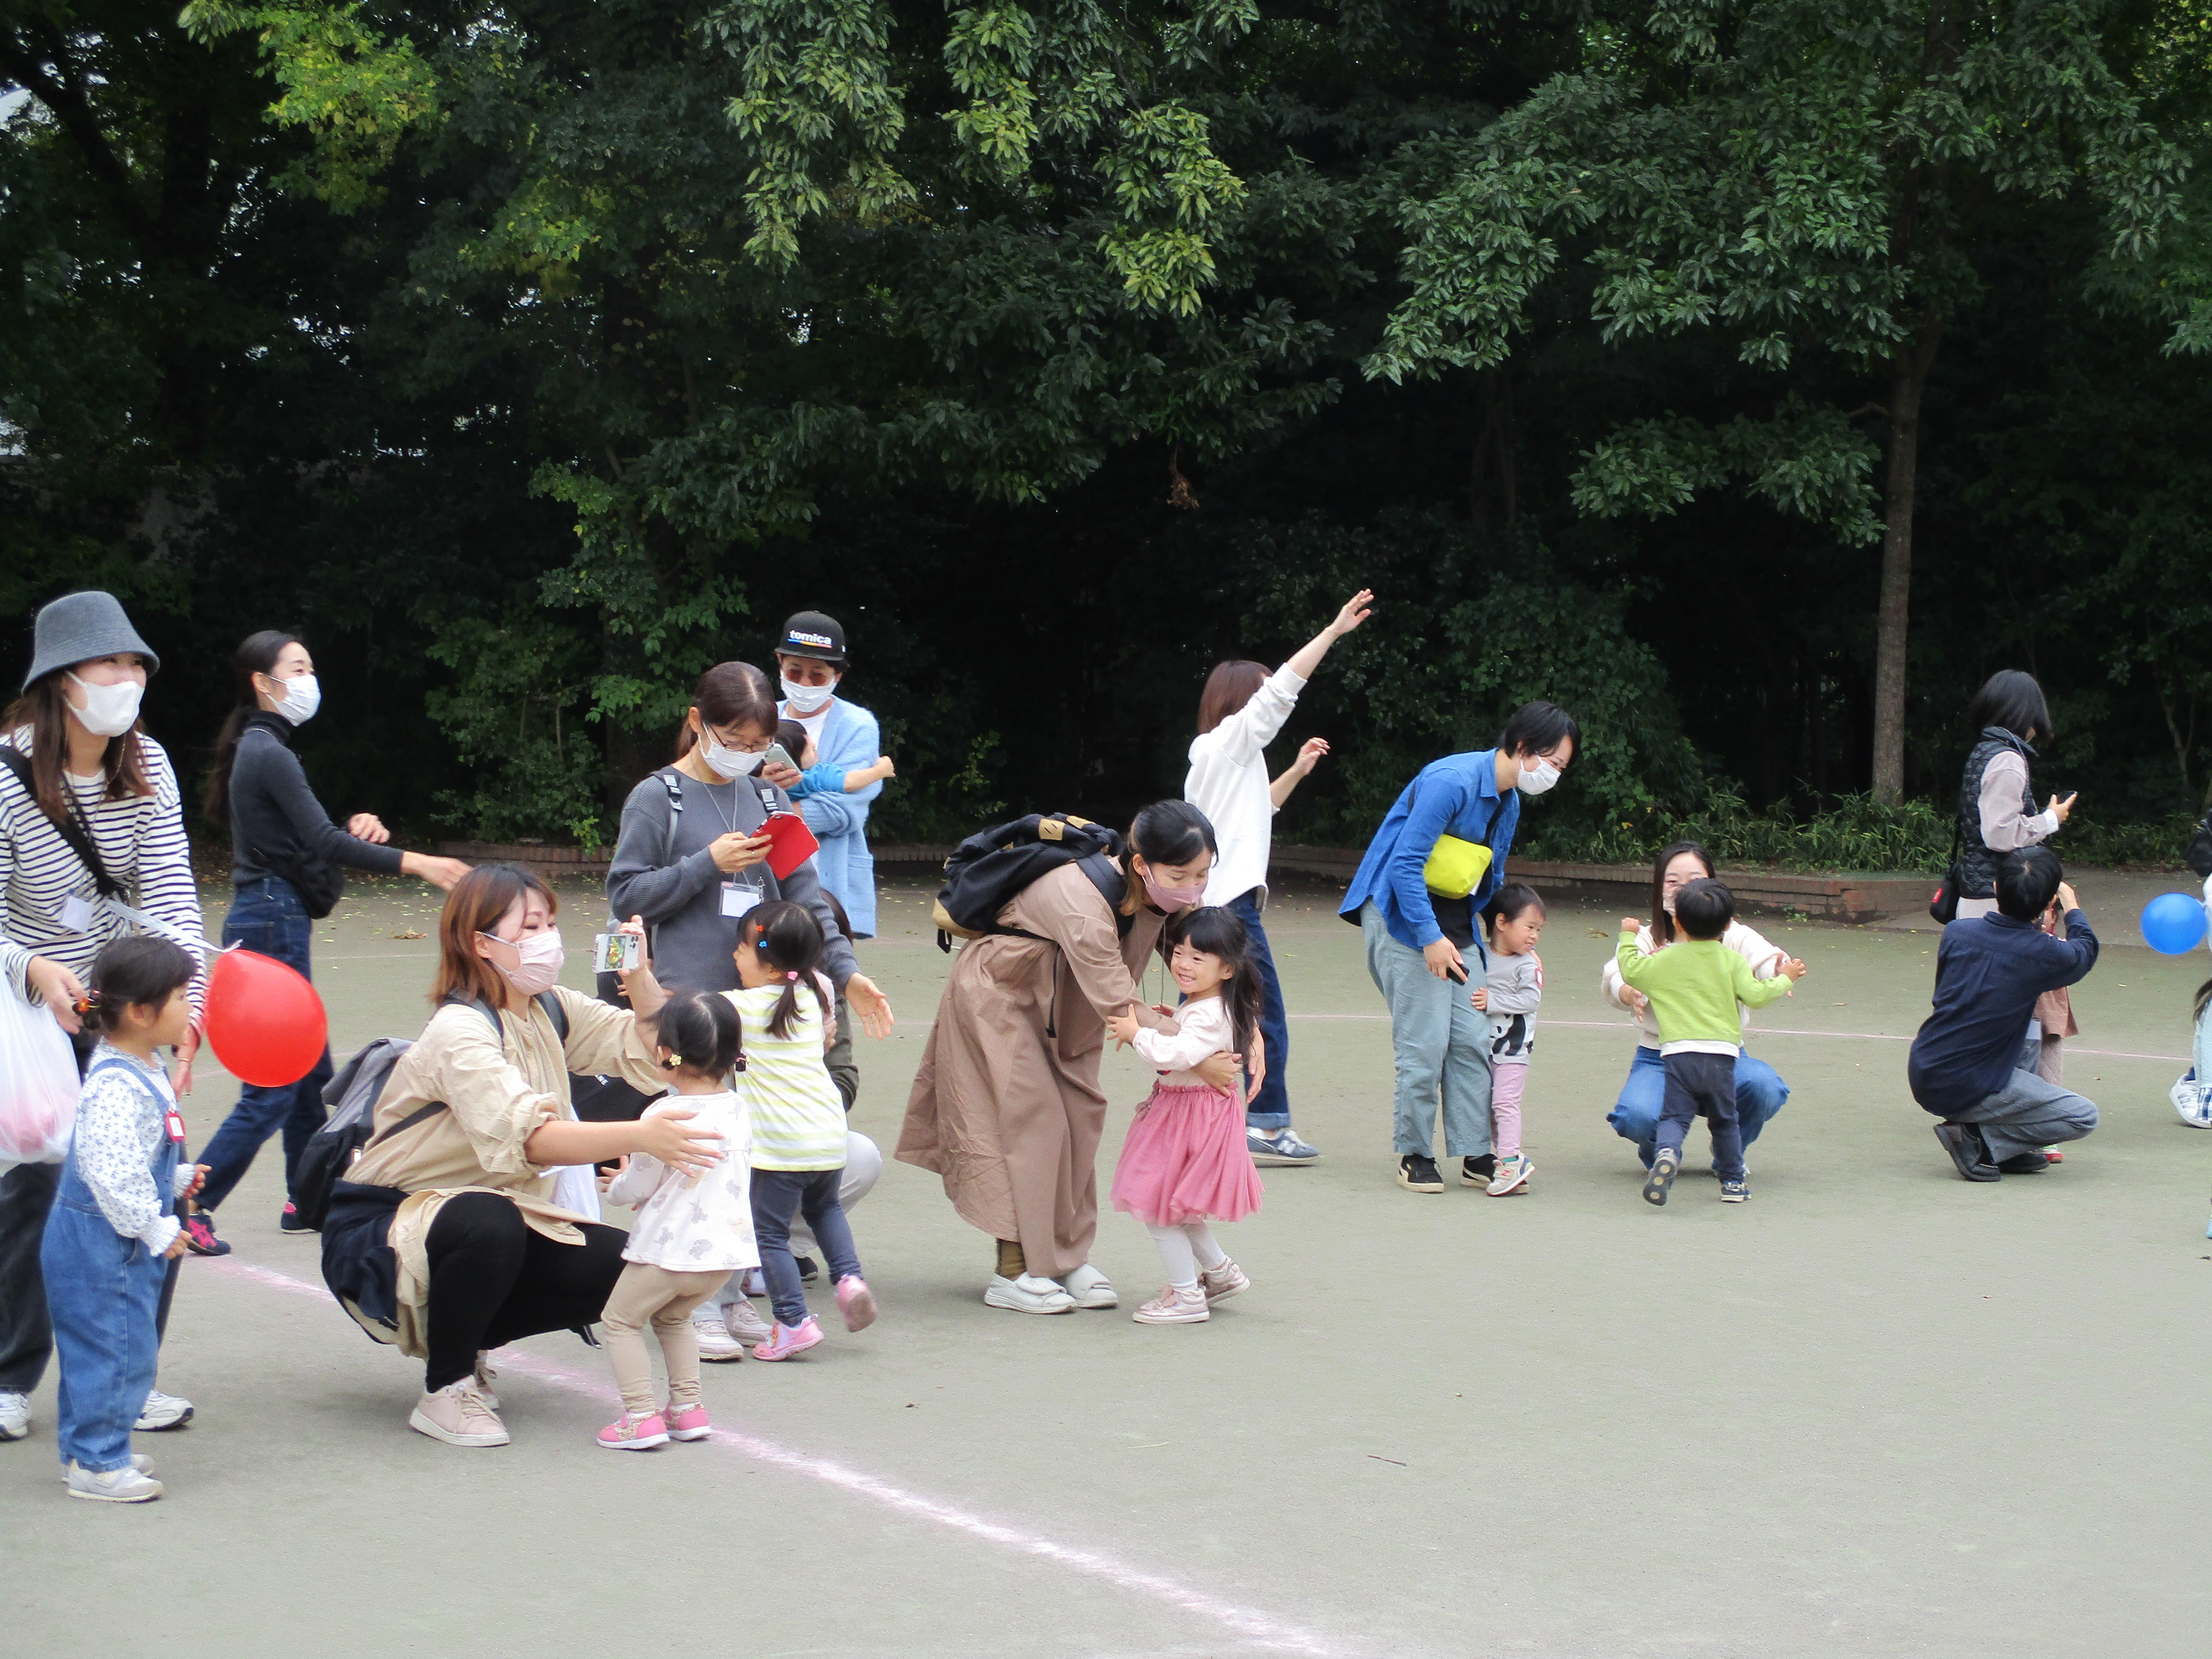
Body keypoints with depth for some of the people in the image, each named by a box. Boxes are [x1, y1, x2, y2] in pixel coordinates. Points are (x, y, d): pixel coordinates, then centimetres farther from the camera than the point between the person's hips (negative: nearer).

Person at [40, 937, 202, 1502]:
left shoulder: (144, 1073, 10)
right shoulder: (115, 1088, -24)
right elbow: (112, 1173, -28)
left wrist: (179, 1179, 15)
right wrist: (155, 1228, -22)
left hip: (120, 1242, 11)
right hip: (100, 1241, -11)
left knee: (107, 1348, 18)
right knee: (114, 1345, -5)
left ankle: (85, 1449, 28)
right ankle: (95, 1463, 3)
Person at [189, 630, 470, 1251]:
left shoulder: (262, 748, 17)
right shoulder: (267, 752, -14)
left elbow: (305, 837, 19)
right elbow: (322, 844, -21)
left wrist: (358, 830, 0)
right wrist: (415, 863, -23)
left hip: (277, 919, 10)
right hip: (273, 920, -10)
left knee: (311, 1072, 16)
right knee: (272, 1088, -9)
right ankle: (188, 1210, -9)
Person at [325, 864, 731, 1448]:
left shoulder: (552, 1010, 1)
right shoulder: (460, 1033, -25)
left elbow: (653, 1057, -2)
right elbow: (528, 1137, -41)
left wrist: (641, 978, -19)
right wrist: (641, 1136, -54)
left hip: (492, 1217, 8)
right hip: (379, 1233, -8)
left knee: (624, 1265, -9)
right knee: (488, 1224, -39)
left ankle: (461, 1342, 10)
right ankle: (445, 1390, -16)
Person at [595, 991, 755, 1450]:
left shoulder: (664, 1118, -18)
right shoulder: (739, 1111, 3)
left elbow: (636, 1188, -10)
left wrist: (618, 1185, 15)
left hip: (669, 1249, -7)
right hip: (726, 1252, 7)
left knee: (620, 1320, 12)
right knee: (673, 1318, 29)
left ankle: (641, 1416, 1)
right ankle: (687, 1407, 20)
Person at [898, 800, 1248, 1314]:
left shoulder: (1163, 895, -16)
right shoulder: (1082, 903, -40)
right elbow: (1120, 1007, -40)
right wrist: (1195, 1060, -40)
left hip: (1058, 1008, 8)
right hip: (996, 994, -8)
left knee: (1080, 1113, 2)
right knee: (1030, 1118, -10)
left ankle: (1068, 1258, 9)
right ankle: (1013, 1272, -5)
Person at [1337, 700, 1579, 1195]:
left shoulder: (1509, 803, 11)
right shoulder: (1451, 782, -19)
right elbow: (1405, 864, -23)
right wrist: (1430, 937, -25)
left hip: (1456, 922, 8)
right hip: (1403, 916, -8)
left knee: (1473, 1039, -1)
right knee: (1424, 1042, -11)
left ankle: (1475, 1154, 3)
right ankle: (1414, 1155, 1)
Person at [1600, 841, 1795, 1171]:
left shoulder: (1732, 937, 1)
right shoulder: (1649, 940, -1)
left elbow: (1767, 961, -18)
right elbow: (1615, 975, -20)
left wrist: (1781, 973, -43)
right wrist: (1628, 994, -44)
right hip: (1659, 1058, -1)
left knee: (1764, 1086, -30)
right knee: (1637, 1116, -31)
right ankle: (1659, 1151, 10)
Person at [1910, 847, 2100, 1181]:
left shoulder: (1956, 933, -2)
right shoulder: (2044, 955, -14)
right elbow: (2085, 949, 11)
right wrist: (2071, 904, 32)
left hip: (1922, 1077, 6)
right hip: (1965, 1091, -6)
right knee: (2084, 1117, 4)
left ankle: (2010, 1150, 23)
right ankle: (1979, 1141, -6)